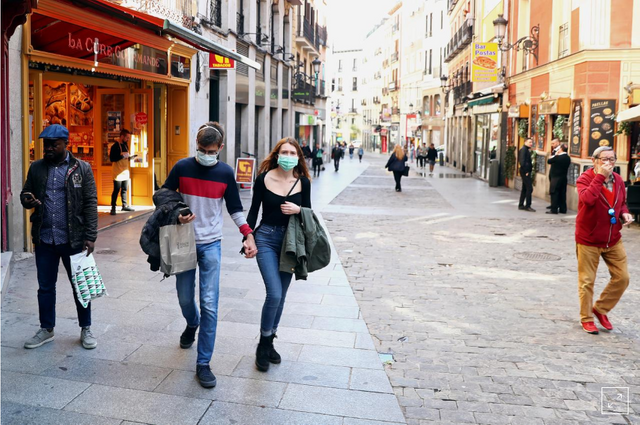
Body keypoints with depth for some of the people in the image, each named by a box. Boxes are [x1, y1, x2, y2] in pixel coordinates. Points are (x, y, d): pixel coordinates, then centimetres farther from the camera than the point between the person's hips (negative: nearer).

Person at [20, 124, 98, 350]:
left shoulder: (82, 168, -3)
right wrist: (27, 200, -11)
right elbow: (25, 195, 15)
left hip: (73, 239, -3)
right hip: (44, 239, 3)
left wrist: (90, 237, -12)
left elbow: (90, 204, -5)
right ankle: (46, 329, 29)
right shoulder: (36, 168, 7)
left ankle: (86, 330, 22)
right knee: (45, 286, 13)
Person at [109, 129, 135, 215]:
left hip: (125, 172, 8)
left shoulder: (125, 145, 13)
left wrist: (129, 157, 4)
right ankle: (113, 208, 1)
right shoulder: (115, 146, -13)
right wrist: (122, 156, -23)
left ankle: (125, 205, 22)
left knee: (124, 189, 13)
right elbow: (111, 159, -19)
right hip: (118, 173, -8)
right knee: (116, 190, -5)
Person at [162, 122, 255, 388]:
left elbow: (235, 209, 5)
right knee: (185, 297, 13)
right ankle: (192, 325, 50)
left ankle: (203, 364, 2)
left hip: (210, 245, -1)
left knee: (209, 305, -7)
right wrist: (176, 215, -15)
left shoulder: (225, 173, -2)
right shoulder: (182, 167, -3)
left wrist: (248, 235, -8)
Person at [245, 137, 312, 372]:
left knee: (280, 296, 11)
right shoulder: (264, 179, -6)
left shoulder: (303, 182, -1)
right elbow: (253, 211, 1)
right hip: (266, 239, -3)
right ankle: (263, 345, 8)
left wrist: (298, 210, -14)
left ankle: (269, 343, 29)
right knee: (274, 294, -13)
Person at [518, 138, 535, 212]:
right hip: (525, 172, -10)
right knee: (529, 188, -9)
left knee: (525, 189, 13)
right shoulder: (523, 149, -12)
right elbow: (522, 161, -20)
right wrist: (526, 171, -18)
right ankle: (527, 206, -5)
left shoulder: (527, 150, 17)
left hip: (527, 172, 10)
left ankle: (521, 205, 18)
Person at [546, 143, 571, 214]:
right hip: (564, 178, 7)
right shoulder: (568, 158, 6)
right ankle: (563, 209, 15)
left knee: (554, 194, -2)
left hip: (556, 178, -7)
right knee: (562, 194, 11)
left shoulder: (557, 157, -18)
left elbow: (548, 161, -8)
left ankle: (554, 209, -2)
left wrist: (555, 154, 1)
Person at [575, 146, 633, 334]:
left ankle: (600, 309, 26)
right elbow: (587, 199, -35)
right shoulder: (585, 179, -14)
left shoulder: (618, 180, 4)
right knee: (587, 281, 5)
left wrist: (624, 213, -2)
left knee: (622, 278, 5)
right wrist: (600, 176, -31)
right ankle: (586, 318, 22)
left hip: (613, 240, 6)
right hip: (588, 240, -5)